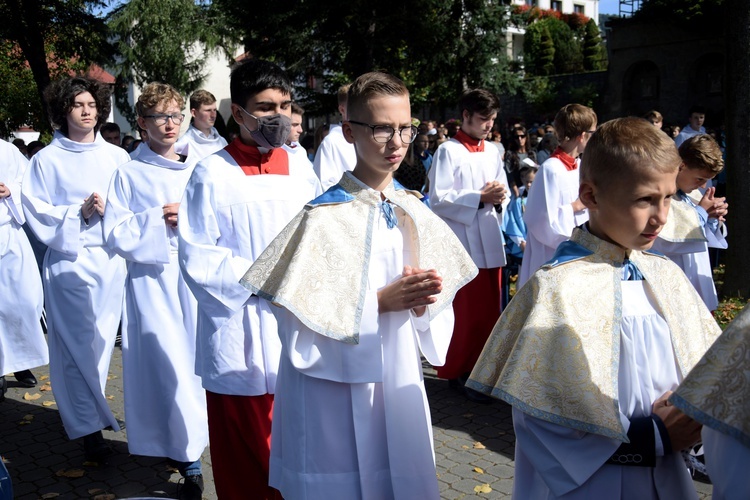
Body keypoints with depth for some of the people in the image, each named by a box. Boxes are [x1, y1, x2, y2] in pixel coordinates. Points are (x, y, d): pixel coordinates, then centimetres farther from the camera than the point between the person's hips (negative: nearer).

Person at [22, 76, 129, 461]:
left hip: (113, 259, 3)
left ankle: (88, 410, 29)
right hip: (70, 261, -3)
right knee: (78, 344, -2)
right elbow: (38, 215, -2)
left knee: (102, 340, 9)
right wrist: (80, 213, -14)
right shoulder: (47, 160, 0)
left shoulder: (116, 156, 7)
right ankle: (89, 426, 7)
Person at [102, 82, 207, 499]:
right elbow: (117, 234, -3)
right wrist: (157, 219, -13)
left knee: (200, 355, 7)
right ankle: (189, 458, 3)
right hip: (153, 278, -2)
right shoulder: (130, 175, 2)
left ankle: (191, 447, 27)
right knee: (168, 362, -6)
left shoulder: (198, 169, 9)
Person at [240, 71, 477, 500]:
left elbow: (436, 310, 8)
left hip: (401, 385, 6)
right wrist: (380, 302, -23)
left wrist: (422, 303, -14)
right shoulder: (325, 218, -15)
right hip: (337, 395, -5)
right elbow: (301, 323, -18)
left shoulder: (415, 214, 2)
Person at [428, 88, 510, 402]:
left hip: (491, 242, 7)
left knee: (490, 311, 12)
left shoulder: (492, 152, 12)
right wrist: (481, 198, -19)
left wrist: (499, 198, -7)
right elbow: (438, 200, -15)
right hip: (463, 244, -6)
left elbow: (503, 193, 16)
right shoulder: (448, 152, -8)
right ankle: (458, 371, 13)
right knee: (468, 312, -2)